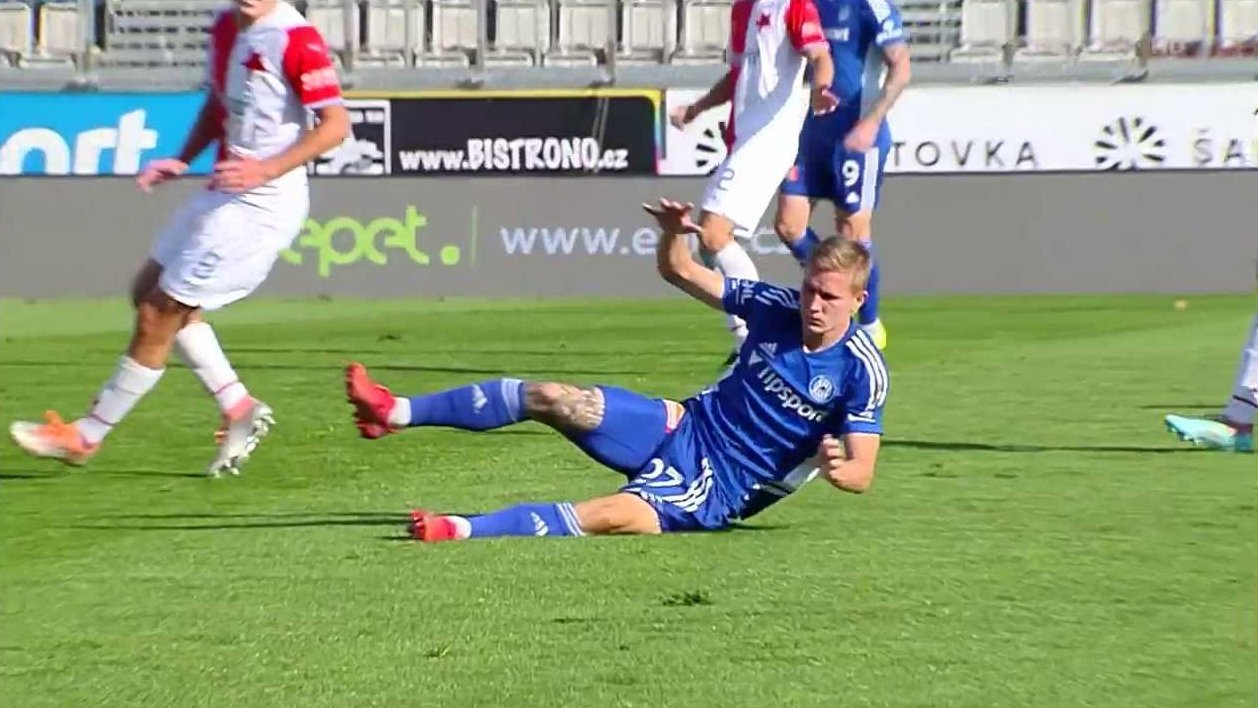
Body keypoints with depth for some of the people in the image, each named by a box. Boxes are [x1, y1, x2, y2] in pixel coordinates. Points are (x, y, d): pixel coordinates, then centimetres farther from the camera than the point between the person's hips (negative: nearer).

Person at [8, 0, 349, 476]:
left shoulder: (296, 38, -20)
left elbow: (336, 124, -21)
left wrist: (267, 170, -27)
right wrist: (182, 161, 7)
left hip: (263, 201, -10)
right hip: (227, 191, 10)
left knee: (159, 313, -3)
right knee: (149, 291, 17)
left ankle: (87, 435, 11)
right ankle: (238, 407, 18)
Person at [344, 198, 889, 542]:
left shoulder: (862, 372, -15)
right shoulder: (775, 308, -2)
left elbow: (862, 473, -17)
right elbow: (679, 272, 8)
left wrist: (835, 469, -41)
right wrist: (674, 234, -15)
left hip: (718, 490, -6)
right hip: (685, 427, 6)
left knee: (613, 515, -34)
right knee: (546, 398, -8)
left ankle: (459, 530, -37)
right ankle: (396, 413, 3)